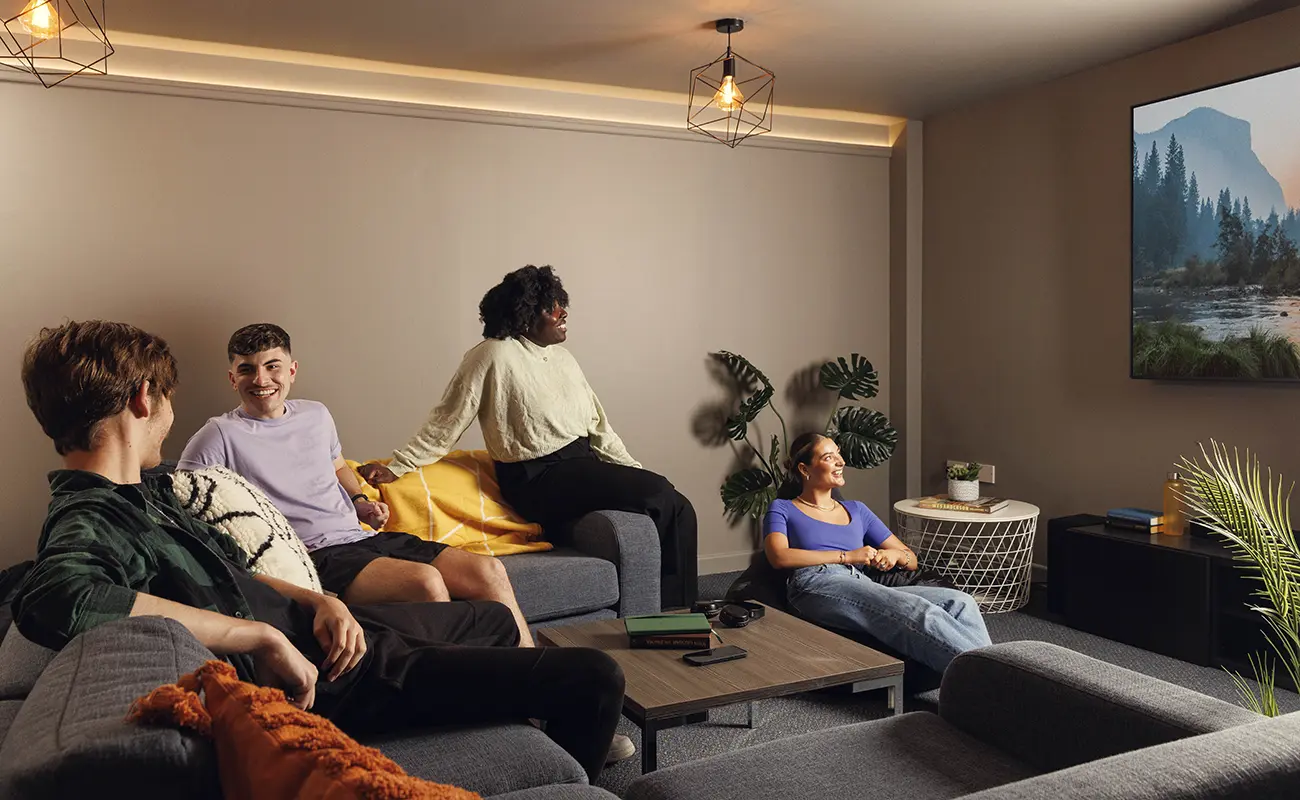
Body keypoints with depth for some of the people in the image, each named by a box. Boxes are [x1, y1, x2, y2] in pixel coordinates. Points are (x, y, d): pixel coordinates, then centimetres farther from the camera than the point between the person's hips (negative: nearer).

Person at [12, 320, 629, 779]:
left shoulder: (140, 492, 8)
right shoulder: (88, 523, -22)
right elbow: (49, 599, -46)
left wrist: (321, 603, -4)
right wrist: (265, 636, -37)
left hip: (312, 627, 10)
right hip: (324, 678, -10)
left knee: (496, 620, 32)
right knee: (593, 678, -10)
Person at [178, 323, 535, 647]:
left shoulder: (316, 414, 17)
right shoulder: (220, 436, -1)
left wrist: (359, 501, 14)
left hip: (363, 537, 7)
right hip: (316, 555, -6)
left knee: (488, 571, -10)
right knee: (426, 580, -33)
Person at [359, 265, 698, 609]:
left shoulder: (563, 357, 15)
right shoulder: (495, 355, -8)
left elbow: (598, 427, 18)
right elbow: (446, 423, -5)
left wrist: (634, 471, 9)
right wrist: (395, 466, -9)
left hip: (582, 462, 8)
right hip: (538, 478, -8)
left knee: (678, 508, -11)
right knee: (661, 497, -22)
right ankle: (668, 614, -8)